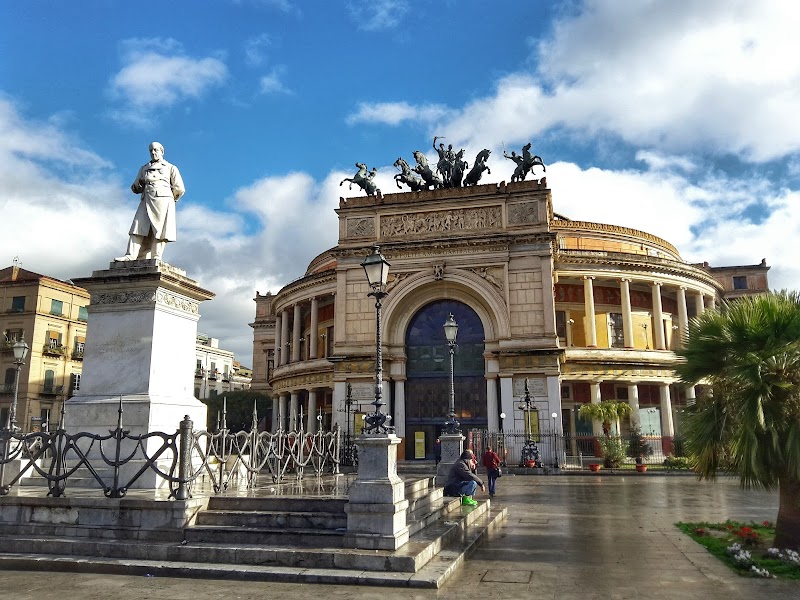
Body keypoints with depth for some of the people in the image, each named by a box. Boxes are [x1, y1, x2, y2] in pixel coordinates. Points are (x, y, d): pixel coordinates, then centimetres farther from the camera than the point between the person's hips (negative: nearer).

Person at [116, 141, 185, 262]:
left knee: (160, 231, -11)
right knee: (138, 227, -11)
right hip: (146, 201, 3)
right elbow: (135, 187, 27)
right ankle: (131, 255, -19)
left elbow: (180, 189, 8)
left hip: (163, 201, -3)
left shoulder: (171, 168, 15)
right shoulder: (144, 168, 26)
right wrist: (139, 186, 10)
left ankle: (156, 257, -14)